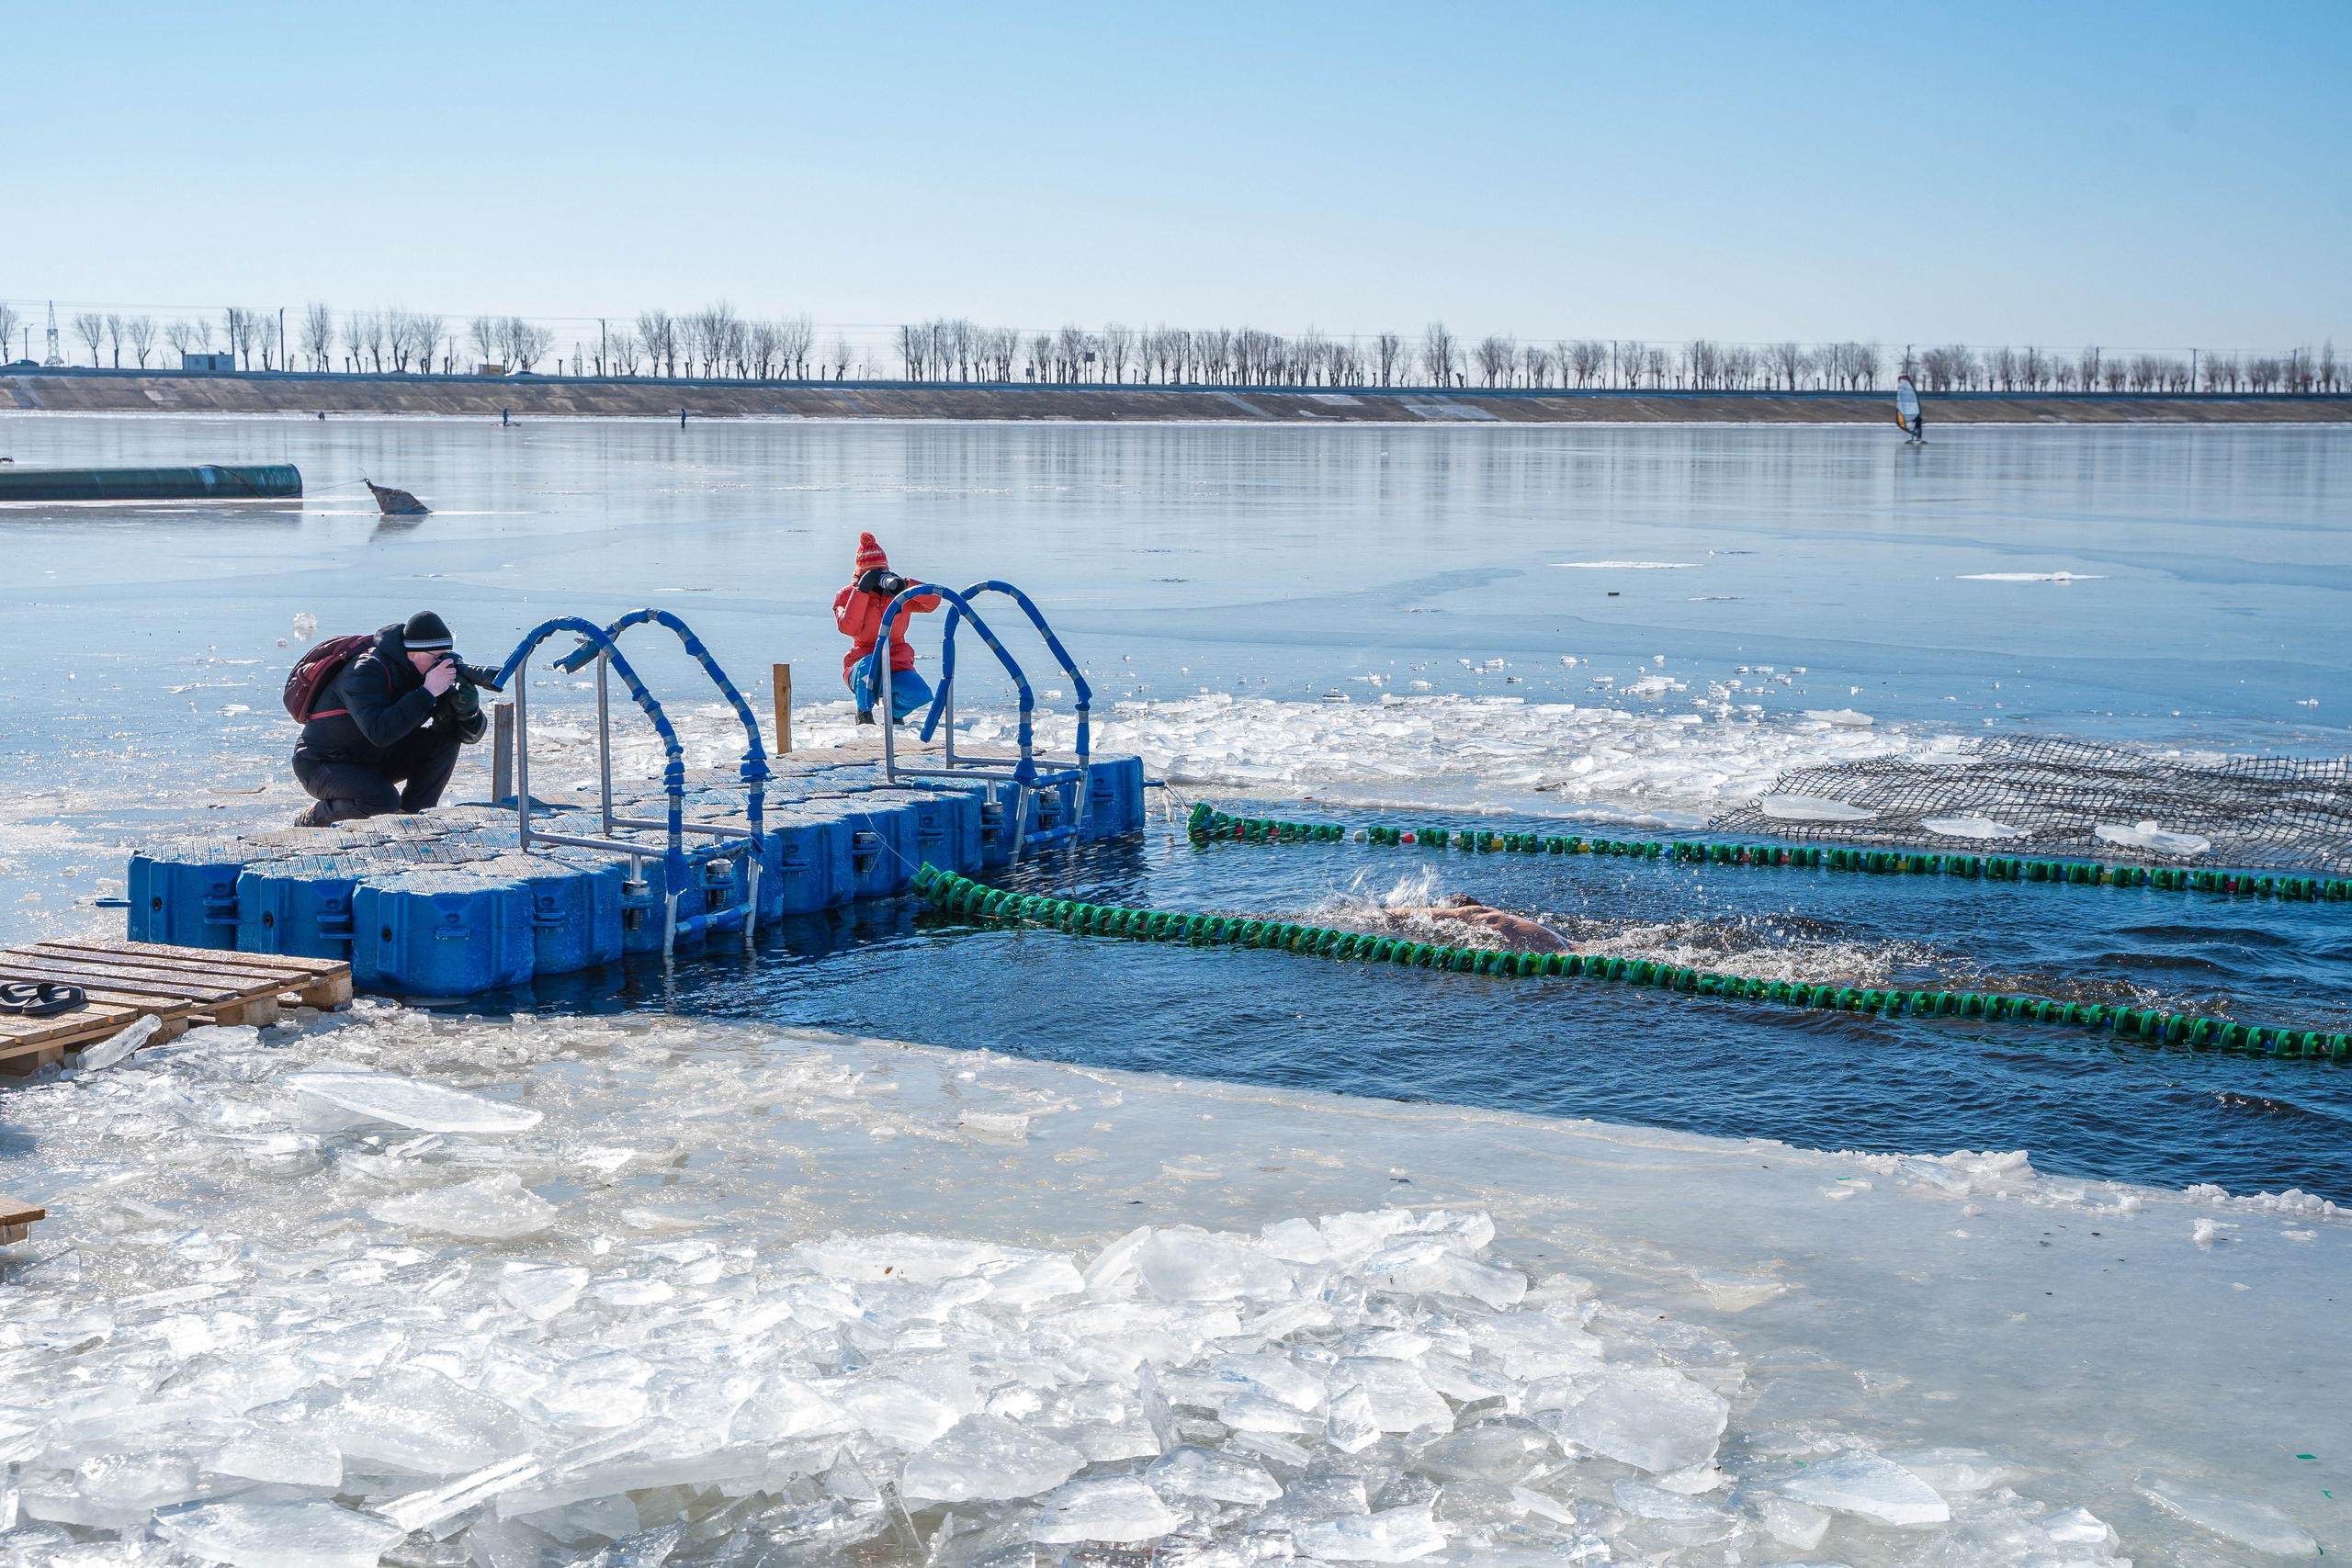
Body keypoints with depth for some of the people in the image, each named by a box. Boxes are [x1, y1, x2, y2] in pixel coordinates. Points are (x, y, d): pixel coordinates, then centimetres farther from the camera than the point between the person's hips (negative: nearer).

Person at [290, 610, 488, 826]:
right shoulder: (367, 671, -26)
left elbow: (472, 734, -4)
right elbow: (379, 732, -43)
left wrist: (466, 703, -27)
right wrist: (427, 693, -39)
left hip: (378, 760, 7)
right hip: (325, 765, -7)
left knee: (446, 737, -10)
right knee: (383, 801, -34)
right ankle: (308, 822, -7)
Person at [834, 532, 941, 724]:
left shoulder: (900, 595, 9)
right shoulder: (847, 595, 3)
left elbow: (933, 601, -8)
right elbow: (849, 628, -16)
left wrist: (904, 585, -22)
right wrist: (862, 589, -17)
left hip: (897, 663, 3)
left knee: (920, 694, -28)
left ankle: (894, 711, 11)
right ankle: (864, 712, -9)